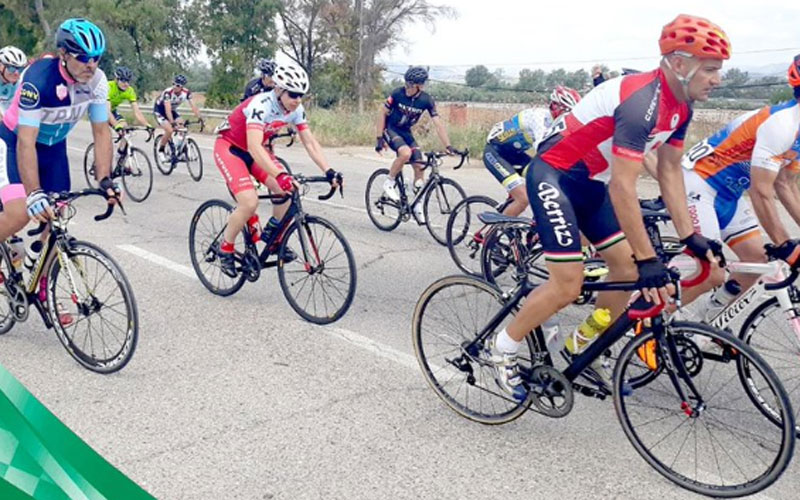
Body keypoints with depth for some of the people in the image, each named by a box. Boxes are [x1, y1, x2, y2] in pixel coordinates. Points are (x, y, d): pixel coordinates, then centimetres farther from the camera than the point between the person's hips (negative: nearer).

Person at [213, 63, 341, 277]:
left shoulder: (295, 109, -11)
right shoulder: (261, 105, -32)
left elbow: (310, 142, -11)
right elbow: (254, 147, -43)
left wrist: (329, 172, -24)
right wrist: (280, 175, -54)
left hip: (254, 150, 7)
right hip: (229, 147, -7)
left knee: (287, 190, -13)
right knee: (250, 202, -24)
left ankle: (271, 236, 11)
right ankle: (225, 248, 0)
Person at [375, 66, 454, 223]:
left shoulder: (427, 100, -15)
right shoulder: (398, 93, -21)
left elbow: (438, 124, -16)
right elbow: (382, 113, -11)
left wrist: (448, 146, -24)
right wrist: (379, 138, -14)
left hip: (406, 132, 4)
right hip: (390, 129, -3)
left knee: (419, 166, -8)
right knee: (405, 153, -32)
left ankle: (418, 206, 5)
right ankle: (389, 184, -10)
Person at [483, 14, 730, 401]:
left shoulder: (680, 106, 1)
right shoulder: (641, 102, -29)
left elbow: (670, 171, 7)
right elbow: (622, 188, -31)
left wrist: (690, 236, 1)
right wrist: (648, 260, -28)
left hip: (590, 181, 10)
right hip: (553, 176, -9)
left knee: (626, 269, 7)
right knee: (568, 285, -14)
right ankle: (500, 349, 6)